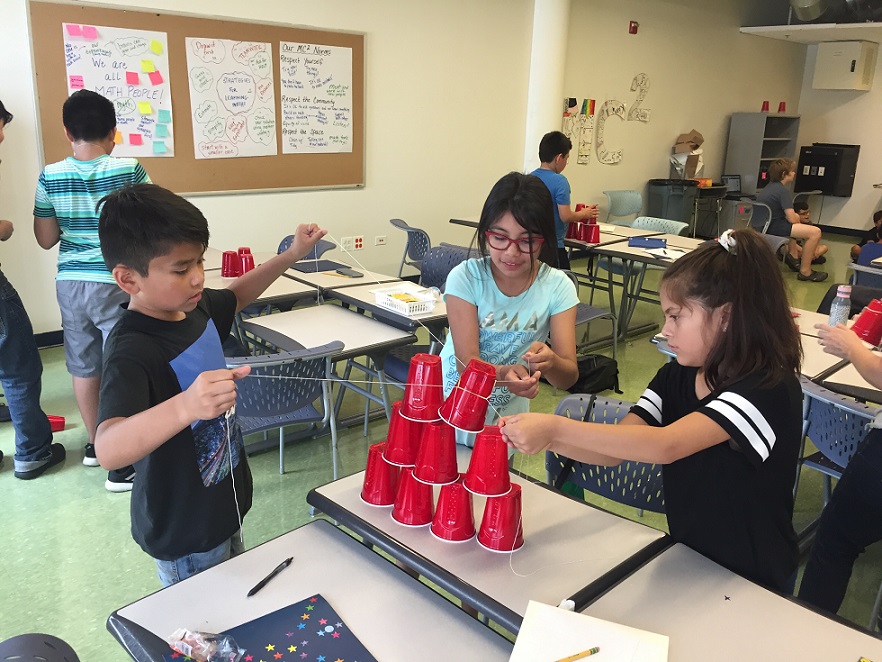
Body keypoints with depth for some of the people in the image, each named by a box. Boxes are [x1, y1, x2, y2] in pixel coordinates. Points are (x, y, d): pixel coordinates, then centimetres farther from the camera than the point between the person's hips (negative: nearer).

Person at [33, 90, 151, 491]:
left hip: (70, 283, 4)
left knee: (84, 366, 18)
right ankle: (121, 464, 6)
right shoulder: (130, 171, -12)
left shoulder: (50, 177, -2)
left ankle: (94, 443, 36)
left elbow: (45, 239, 4)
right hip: (117, 284, -4)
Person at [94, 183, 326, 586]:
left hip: (224, 506, 8)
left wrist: (291, 256, 7)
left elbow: (237, 296, 18)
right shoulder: (132, 352, -30)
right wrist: (185, 407, -62)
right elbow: (108, 449, -45)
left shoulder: (195, 307, -5)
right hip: (183, 535, -8)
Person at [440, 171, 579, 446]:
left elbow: (569, 376, -19)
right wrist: (504, 373, -43)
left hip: (507, 416, 2)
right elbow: (467, 363, -22)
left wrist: (550, 362, -42)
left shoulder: (557, 287, -15)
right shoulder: (465, 277, -18)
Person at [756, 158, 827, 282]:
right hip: (772, 227, -10)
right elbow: (792, 219, -16)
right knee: (815, 232, -17)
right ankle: (805, 271, -8)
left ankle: (793, 256, 35)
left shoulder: (770, 186, 17)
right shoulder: (783, 190, -12)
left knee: (796, 217, 38)